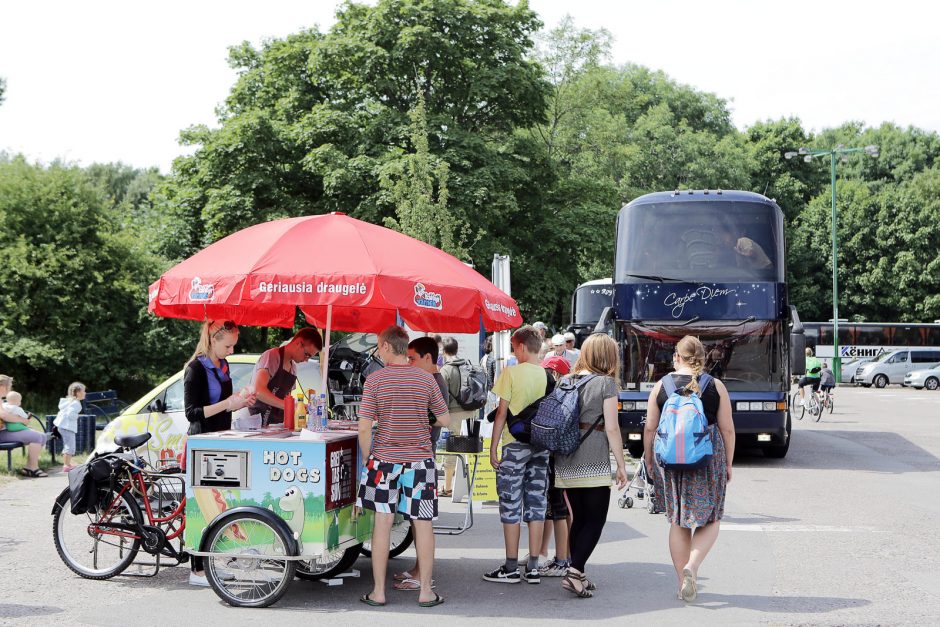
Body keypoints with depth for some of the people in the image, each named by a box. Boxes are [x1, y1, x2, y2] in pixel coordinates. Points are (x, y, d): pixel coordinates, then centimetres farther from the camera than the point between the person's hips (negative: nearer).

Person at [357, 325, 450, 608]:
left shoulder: (374, 380, -7)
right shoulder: (426, 379, -1)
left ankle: (378, 591, 9)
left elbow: (364, 427, -9)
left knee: (382, 523, 4)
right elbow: (445, 420, 2)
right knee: (423, 524, 7)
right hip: (420, 458, 1)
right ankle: (426, 591, 11)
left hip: (384, 457, -1)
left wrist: (366, 458, 5)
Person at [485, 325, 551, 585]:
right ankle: (533, 568, 11)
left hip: (515, 444, -5)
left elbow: (502, 412, -9)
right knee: (536, 506, 8)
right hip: (541, 445, 5)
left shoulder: (511, 373, -9)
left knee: (511, 506, 3)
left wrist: (493, 446, -3)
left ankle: (511, 568, 6)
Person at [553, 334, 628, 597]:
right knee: (595, 520, 0)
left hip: (566, 464, 6)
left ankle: (577, 576, 12)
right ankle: (574, 572, -14)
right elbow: (612, 428, -9)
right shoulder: (605, 383, -5)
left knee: (578, 519, 13)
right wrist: (621, 465, -3)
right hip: (594, 464, -6)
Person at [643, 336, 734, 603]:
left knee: (678, 521, 12)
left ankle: (683, 583, 15)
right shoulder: (716, 387, -2)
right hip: (709, 458, -1)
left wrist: (648, 459, 14)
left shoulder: (661, 386, 0)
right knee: (710, 520, 10)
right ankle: (692, 566, -13)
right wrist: (728, 464, 11)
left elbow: (650, 428, 2)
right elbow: (727, 429, 0)